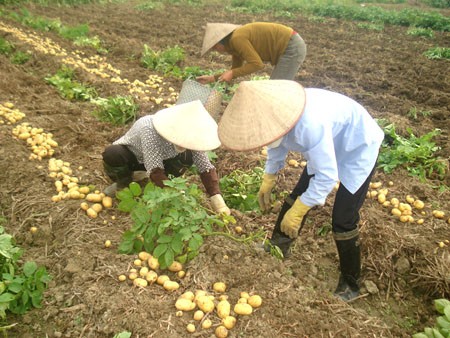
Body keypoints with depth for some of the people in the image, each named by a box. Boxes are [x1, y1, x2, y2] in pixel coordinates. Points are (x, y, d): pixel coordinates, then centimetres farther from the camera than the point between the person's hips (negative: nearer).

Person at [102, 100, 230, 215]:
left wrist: (217, 199, -33)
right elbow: (155, 170, -42)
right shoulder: (150, 130, -40)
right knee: (112, 154, -37)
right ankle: (124, 184, -6)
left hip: (160, 157, 3)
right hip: (129, 156, -3)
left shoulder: (190, 135, -25)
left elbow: (205, 166, -23)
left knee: (187, 157, -25)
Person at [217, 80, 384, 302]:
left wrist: (297, 211, -29)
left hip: (359, 149, -7)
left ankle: (350, 285, 14)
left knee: (343, 222, -7)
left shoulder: (310, 125, -43)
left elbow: (327, 176, -36)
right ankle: (278, 248, 34)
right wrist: (267, 181, 7)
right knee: (298, 197, 12)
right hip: (329, 147, 8)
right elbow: (277, 145, 4)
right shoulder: (276, 113, -18)